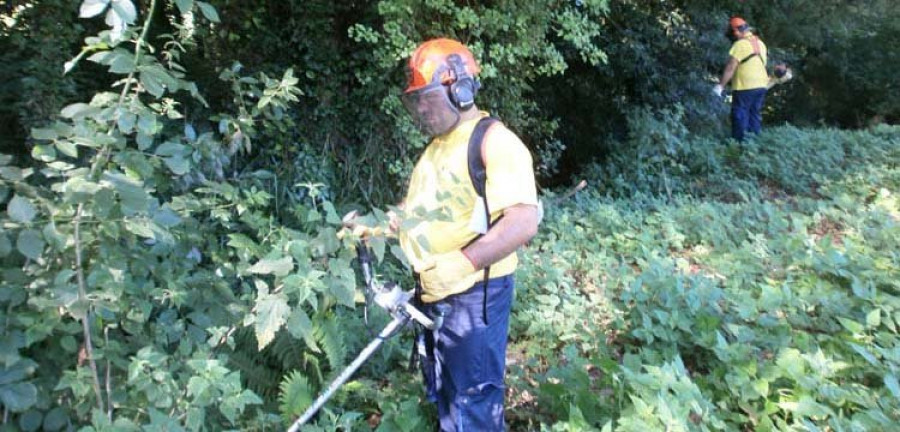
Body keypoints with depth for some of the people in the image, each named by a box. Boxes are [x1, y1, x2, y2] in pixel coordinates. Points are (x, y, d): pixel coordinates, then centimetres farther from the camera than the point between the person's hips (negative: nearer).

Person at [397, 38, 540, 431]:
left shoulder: (494, 140, -16)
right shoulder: (437, 146, 14)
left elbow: (524, 222, -25)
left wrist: (461, 263, -31)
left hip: (473, 296, -9)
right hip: (434, 294, 9)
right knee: (442, 395, 23)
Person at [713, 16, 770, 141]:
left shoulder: (740, 44, -12)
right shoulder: (760, 43, 15)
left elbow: (730, 67, -18)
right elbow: (763, 63, 19)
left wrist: (720, 85, -18)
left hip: (745, 87, -8)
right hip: (761, 85, 8)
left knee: (740, 117, -3)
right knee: (755, 115, 13)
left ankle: (740, 142, -4)